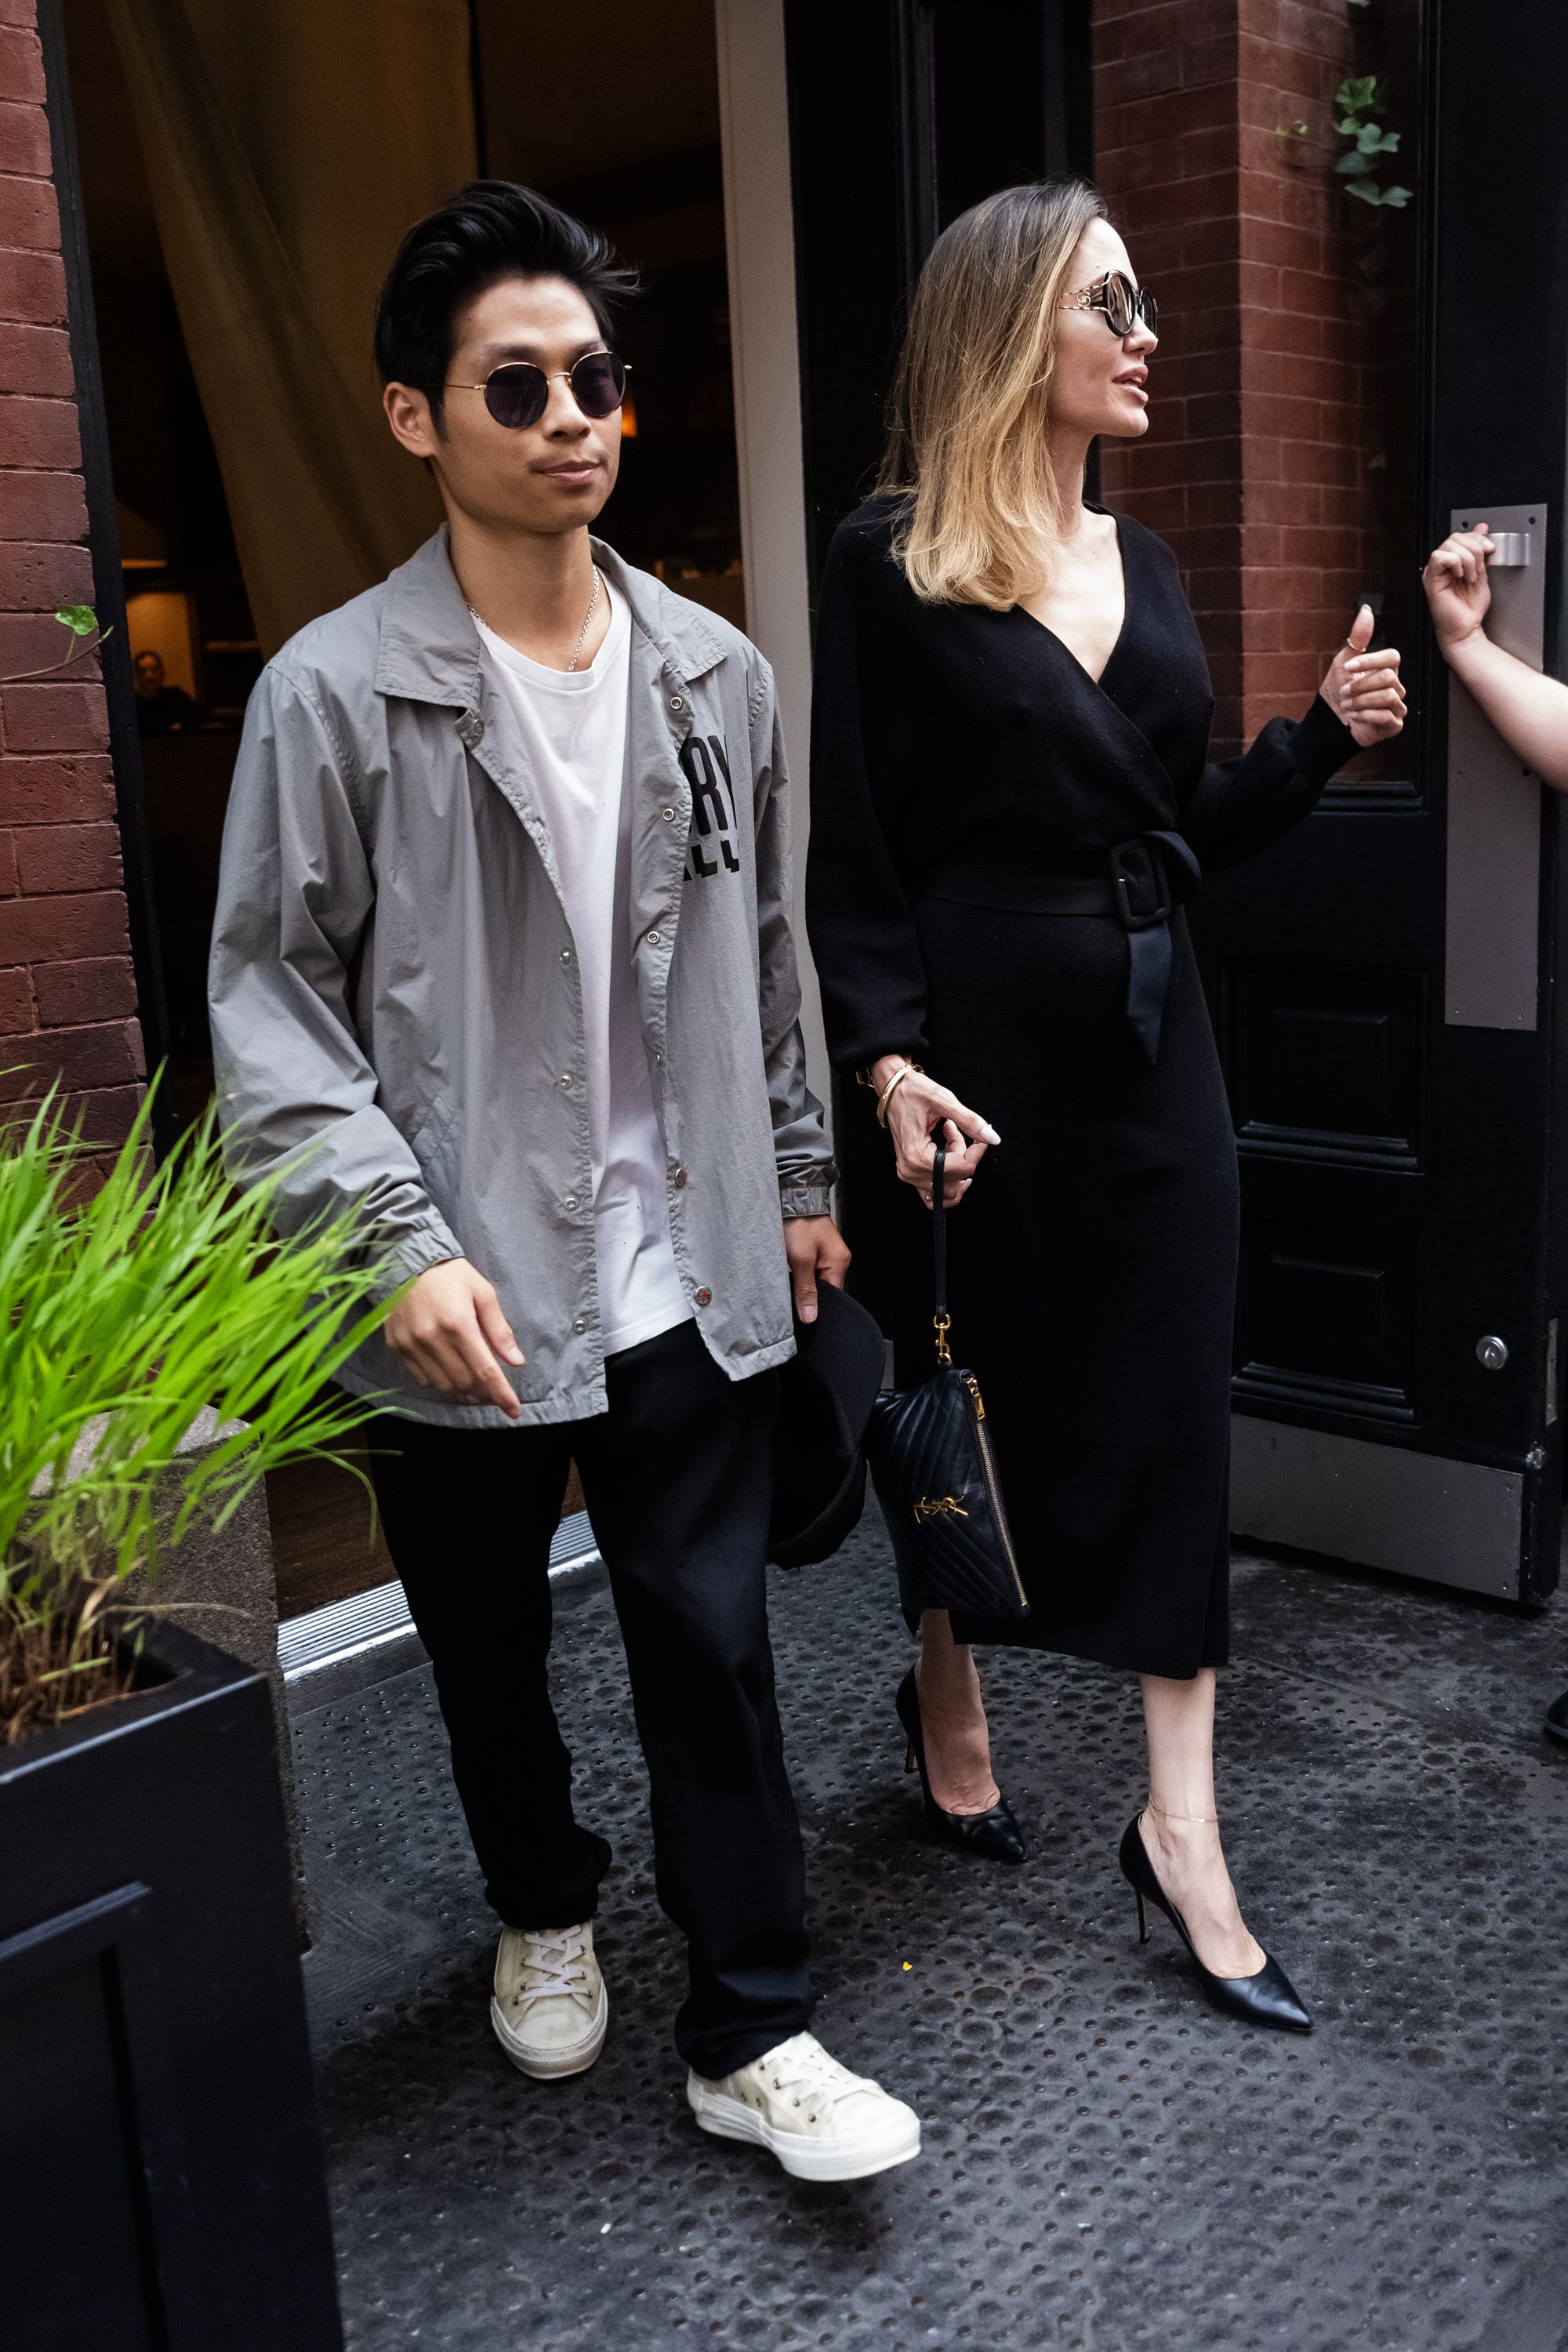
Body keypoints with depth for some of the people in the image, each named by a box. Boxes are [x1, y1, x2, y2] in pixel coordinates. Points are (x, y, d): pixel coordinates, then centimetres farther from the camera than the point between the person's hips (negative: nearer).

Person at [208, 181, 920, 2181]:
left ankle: (750, 2036, 23)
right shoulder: (334, 692, -9)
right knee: (488, 1655, 17)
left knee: (711, 1647, 7)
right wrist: (401, 1242, -19)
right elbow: (270, 1000, -9)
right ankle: (545, 1911, 45)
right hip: (462, 1302, -2)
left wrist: (797, 1179, 14)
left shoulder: (714, 672, 4)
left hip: (682, 1277, 3)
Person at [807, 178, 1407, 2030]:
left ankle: (1179, 1822, 13)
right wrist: (885, 1058, -19)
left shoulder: (1140, 562, 12)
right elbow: (849, 849, -9)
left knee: (1168, 1403, 4)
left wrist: (1322, 733, 2)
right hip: (982, 1029, -5)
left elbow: (1187, 830, 16)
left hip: (1151, 1036, 6)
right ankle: (947, 1695, 35)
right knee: (978, 1386, 8)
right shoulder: (890, 561, -6)